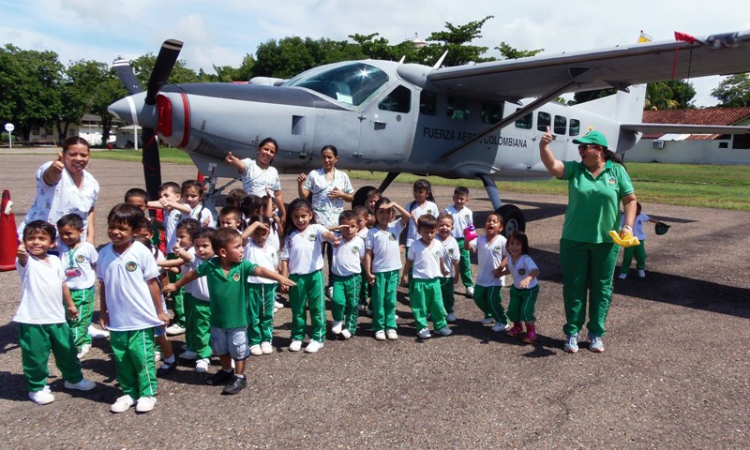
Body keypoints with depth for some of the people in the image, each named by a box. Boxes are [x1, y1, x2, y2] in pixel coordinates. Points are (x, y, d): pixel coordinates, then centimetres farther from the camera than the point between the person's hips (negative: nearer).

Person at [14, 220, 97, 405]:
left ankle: (73, 378, 37)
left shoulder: (55, 260, 6)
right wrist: (21, 253, -60)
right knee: (36, 356, 4)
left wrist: (70, 304, 22)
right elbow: (23, 261, -37)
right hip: (32, 320, -5)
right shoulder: (26, 261, -11)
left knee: (67, 350, 17)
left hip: (57, 317, 5)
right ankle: (37, 388, 25)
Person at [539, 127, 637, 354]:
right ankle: (572, 332, 19)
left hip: (606, 241, 0)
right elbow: (552, 166, -17)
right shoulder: (575, 169, 0)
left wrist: (628, 226, -10)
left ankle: (596, 333, 24)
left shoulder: (617, 171, 0)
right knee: (573, 286, 7)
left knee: (601, 288, 10)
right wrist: (544, 147, -34)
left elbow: (630, 200, 1)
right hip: (574, 240, 0)